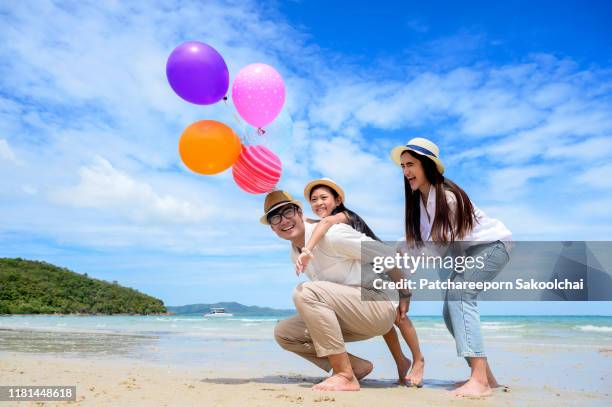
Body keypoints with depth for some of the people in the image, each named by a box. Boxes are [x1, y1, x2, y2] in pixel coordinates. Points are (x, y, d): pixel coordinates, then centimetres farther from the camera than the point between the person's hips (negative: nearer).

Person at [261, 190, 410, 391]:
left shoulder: (331, 235, -17)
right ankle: (357, 365, 4)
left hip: (378, 306, -9)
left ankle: (345, 376, -24)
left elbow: (388, 256, -12)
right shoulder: (295, 255, 9)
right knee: (283, 332, 2)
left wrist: (405, 295, 0)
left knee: (305, 292, -28)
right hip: (351, 321, 9)